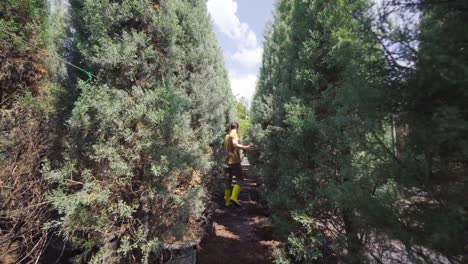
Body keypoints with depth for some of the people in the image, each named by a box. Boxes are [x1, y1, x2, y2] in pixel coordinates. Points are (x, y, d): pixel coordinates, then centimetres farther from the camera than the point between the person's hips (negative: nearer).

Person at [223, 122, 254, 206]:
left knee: (228, 180, 11)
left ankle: (227, 202, 12)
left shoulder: (226, 136, 17)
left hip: (228, 161, 8)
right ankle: (234, 197, -24)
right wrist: (245, 147, -36)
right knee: (239, 179, -6)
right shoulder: (235, 134, -6)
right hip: (234, 161, -8)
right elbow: (235, 144, -27)